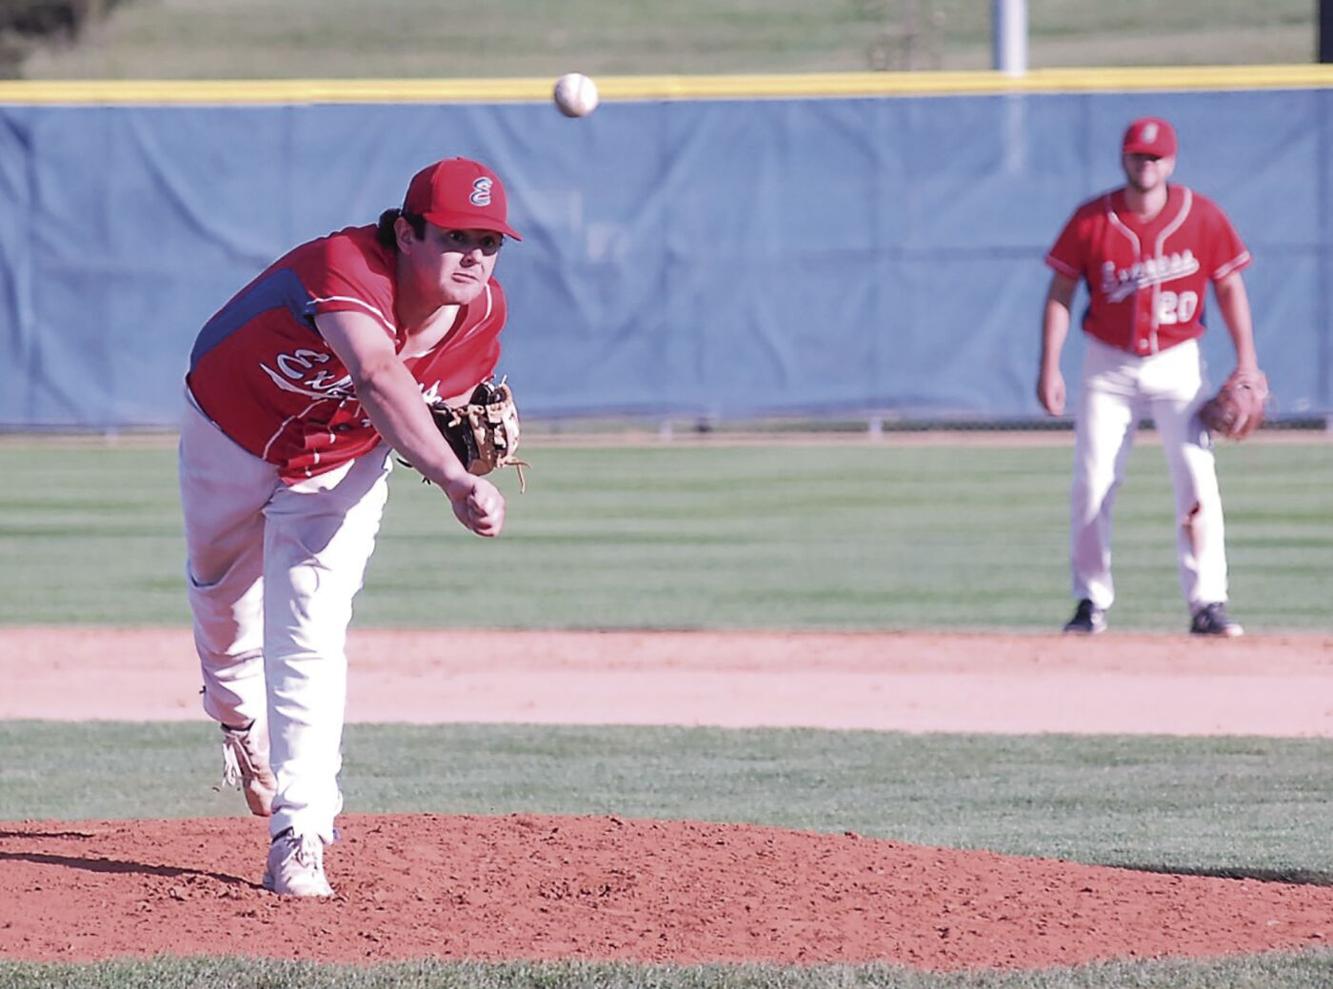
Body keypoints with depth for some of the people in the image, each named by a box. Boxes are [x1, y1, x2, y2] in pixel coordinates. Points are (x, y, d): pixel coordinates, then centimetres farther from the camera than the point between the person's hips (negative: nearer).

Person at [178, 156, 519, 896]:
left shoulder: (482, 314, -22)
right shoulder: (346, 268, -42)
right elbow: (378, 378, -61)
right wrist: (453, 479, -73)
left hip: (343, 463, 2)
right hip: (230, 438, -2)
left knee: (311, 633, -16)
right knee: (220, 594, 23)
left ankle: (298, 835, -17)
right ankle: (239, 717, 57)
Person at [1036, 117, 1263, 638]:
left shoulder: (1202, 217, -5)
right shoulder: (1092, 220, -5)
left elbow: (1229, 287, 2)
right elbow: (1060, 293, 0)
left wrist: (1246, 363, -5)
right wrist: (1050, 367, -7)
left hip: (1177, 365, -1)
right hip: (1109, 367, 1)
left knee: (1197, 477, -11)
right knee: (1092, 482, -3)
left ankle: (1207, 604, -8)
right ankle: (1092, 601, 9)